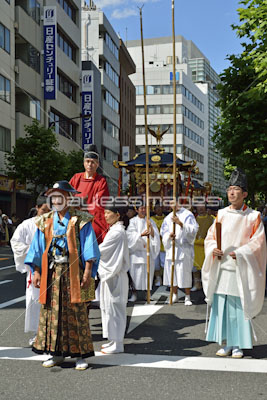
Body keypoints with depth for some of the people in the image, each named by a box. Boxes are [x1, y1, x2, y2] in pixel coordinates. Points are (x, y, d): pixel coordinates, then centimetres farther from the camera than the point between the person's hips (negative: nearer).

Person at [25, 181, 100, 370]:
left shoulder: (80, 221, -2)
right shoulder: (45, 221, 11)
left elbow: (89, 248, -5)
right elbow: (38, 249, 12)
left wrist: (88, 272, -13)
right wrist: (36, 272, 5)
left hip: (72, 272, -4)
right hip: (51, 273, 4)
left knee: (76, 312, -2)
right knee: (52, 311, 5)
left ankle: (80, 354, 7)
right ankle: (57, 353, 16)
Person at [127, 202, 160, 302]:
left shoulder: (150, 221, 11)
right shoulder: (133, 221, 4)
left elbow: (155, 236, 2)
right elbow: (131, 235, -8)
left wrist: (151, 228, -17)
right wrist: (141, 235, -23)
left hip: (148, 251, 2)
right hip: (136, 250, -2)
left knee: (148, 271, 0)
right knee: (135, 271, -4)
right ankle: (134, 294, 2)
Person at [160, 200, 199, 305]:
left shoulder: (187, 215, 0)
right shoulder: (168, 218, 14)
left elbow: (193, 229, -11)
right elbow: (163, 232, 9)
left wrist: (180, 223, -23)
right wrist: (169, 236, -13)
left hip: (184, 249, -4)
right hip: (171, 249, 4)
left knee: (185, 273, -5)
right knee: (172, 272, 7)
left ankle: (187, 297, 4)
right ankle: (175, 296, 18)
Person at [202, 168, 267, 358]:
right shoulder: (222, 214, 8)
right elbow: (210, 236, 11)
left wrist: (239, 253, -15)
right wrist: (213, 249, -8)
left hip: (241, 269, -3)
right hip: (221, 268, 4)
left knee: (239, 306, 1)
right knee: (221, 306, 5)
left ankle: (238, 345, 14)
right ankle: (227, 344, 17)